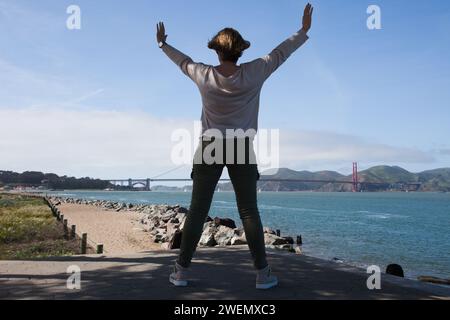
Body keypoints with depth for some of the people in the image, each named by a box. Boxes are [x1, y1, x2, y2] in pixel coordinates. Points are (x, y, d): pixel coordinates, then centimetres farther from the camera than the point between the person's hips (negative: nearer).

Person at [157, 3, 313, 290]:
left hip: (210, 148, 1)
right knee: (249, 212, 2)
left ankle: (182, 270, 9)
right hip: (242, 149, -1)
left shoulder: (204, 75, -4)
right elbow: (280, 53, 5)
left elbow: (183, 61, 15)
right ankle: (263, 272, 6)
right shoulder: (253, 74, -7)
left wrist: (163, 44, 34)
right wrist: (304, 31, 19)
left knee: (197, 210, 4)